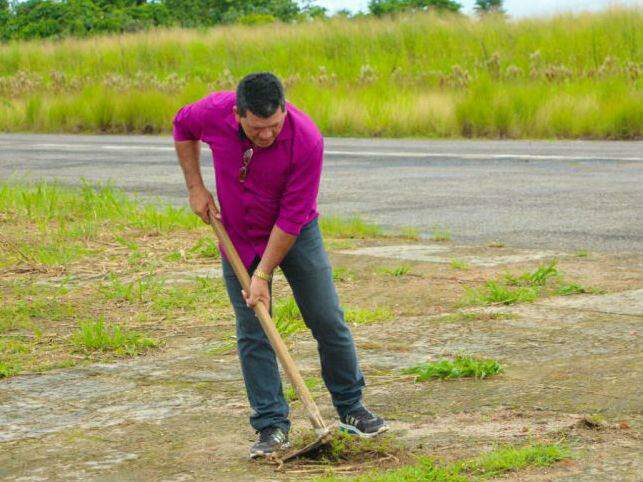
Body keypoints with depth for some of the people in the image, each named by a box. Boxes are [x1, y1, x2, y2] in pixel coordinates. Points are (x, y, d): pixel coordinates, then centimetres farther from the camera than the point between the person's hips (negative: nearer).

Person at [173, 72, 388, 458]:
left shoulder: (307, 139, -31)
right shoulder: (214, 112, -24)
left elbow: (293, 216, -25)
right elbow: (182, 126, 3)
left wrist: (263, 274, -22)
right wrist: (195, 187, -3)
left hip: (294, 235, -1)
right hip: (239, 237, 2)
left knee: (328, 321, 2)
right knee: (252, 333, -2)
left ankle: (351, 409, 18)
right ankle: (273, 426, 4)